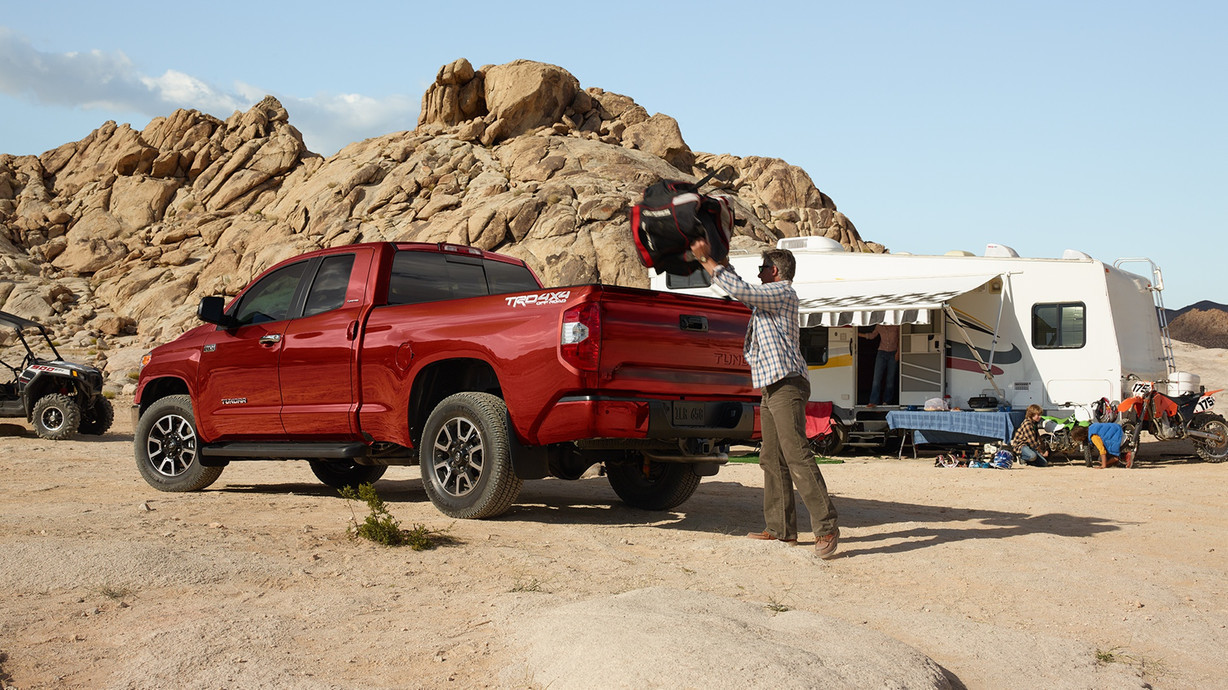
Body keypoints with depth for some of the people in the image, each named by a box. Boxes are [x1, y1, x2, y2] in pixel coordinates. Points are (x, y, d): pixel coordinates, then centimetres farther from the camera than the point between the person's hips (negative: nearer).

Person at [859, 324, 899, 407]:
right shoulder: (879, 326, 4)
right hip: (882, 353, 1)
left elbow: (900, 339, 5)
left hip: (893, 354, -1)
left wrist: (898, 352, -3)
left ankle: (886, 401, 13)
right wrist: (858, 334, 16)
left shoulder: (896, 326, -2)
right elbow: (872, 335, 19)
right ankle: (874, 402, -9)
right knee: (877, 378, -8)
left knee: (890, 379, 3)